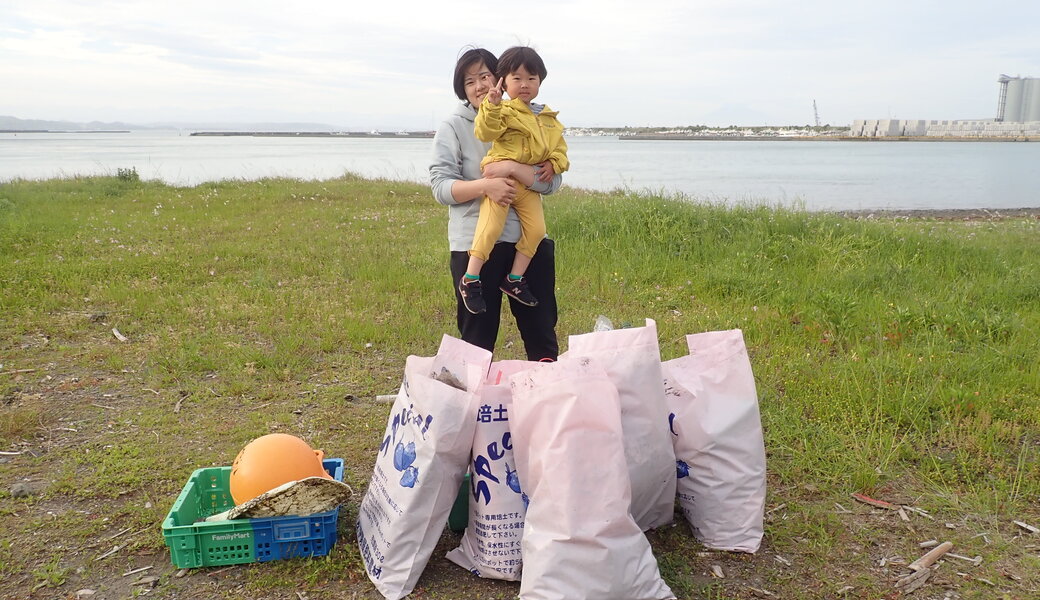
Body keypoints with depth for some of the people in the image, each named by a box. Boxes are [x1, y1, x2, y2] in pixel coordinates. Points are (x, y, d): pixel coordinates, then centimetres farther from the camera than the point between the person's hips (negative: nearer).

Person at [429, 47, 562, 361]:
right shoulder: (453, 127, 1)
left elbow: (553, 181, -2)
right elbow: (441, 186, -7)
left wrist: (511, 167, -18)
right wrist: (484, 185, -23)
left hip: (529, 241, 3)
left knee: (542, 335, 11)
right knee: (477, 340, 7)